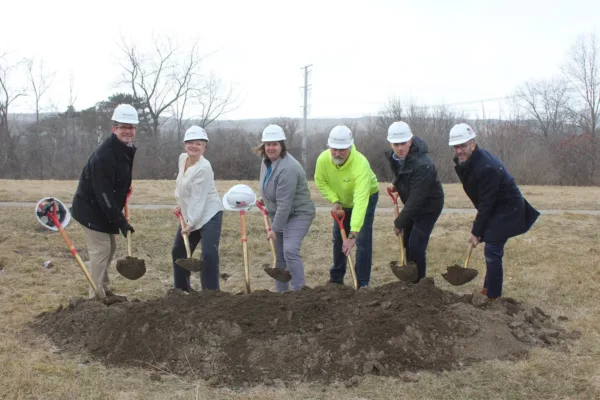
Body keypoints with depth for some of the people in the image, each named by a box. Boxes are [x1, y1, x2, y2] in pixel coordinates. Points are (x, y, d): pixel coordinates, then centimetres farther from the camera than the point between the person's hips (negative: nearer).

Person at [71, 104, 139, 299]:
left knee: (110, 248, 16)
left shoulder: (127, 150, 4)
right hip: (91, 209, -10)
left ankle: (105, 290, 28)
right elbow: (103, 194, -29)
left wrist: (120, 216, 12)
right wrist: (121, 222, -27)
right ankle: (97, 297, -3)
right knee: (100, 250, -9)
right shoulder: (103, 156, -27)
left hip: (103, 210, 10)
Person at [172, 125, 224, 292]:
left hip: (209, 215, -9)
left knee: (209, 254, -16)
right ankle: (182, 287, 35)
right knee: (178, 251, 18)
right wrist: (180, 204, 21)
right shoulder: (182, 158, 2)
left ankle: (211, 291, -7)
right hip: (189, 215, 9)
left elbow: (198, 199, -24)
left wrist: (190, 224, -23)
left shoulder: (203, 168, -23)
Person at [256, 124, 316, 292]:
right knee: (279, 256, 13)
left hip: (297, 214, -9)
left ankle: (299, 291, -18)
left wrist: (275, 229, -24)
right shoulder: (266, 161, 0)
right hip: (278, 215, 9)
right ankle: (281, 292, 24)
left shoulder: (287, 168, -30)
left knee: (290, 250, -24)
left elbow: (285, 204, -29)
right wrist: (264, 199, 12)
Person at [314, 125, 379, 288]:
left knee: (363, 241, -12)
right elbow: (321, 182, -7)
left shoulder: (360, 164, -43)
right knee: (338, 239, 14)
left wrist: (353, 234, -54)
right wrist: (335, 201, -22)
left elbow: (360, 202, -49)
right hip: (342, 200, 5)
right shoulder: (323, 159, -28)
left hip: (366, 197, -5)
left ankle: (362, 284, 0)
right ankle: (336, 278, 31)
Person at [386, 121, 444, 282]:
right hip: (412, 204, 8)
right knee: (407, 243, 15)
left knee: (416, 245, -13)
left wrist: (399, 222, -26)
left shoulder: (423, 165, -36)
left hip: (429, 205, -8)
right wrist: (396, 184, 3)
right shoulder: (393, 155, -11)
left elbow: (416, 199, -33)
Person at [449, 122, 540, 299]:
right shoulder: (465, 161, -1)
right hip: (496, 208, 9)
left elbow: (486, 203, -25)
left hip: (507, 210, -9)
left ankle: (492, 295, -2)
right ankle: (489, 288, 27)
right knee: (492, 250, 15)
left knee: (492, 251, -10)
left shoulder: (486, 167, -30)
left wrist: (476, 232, -19)